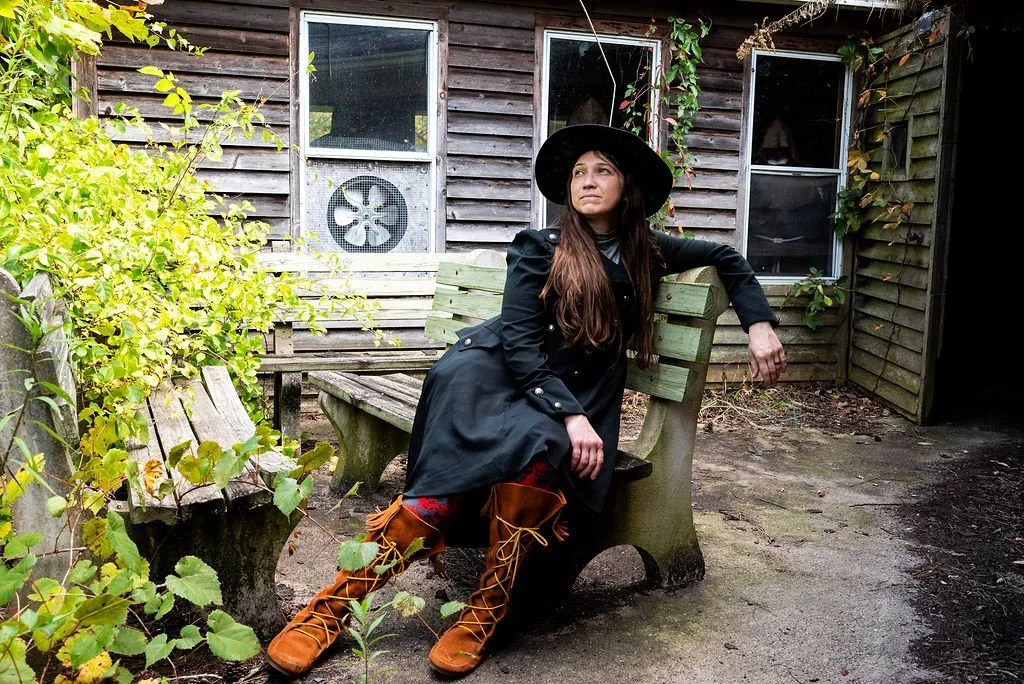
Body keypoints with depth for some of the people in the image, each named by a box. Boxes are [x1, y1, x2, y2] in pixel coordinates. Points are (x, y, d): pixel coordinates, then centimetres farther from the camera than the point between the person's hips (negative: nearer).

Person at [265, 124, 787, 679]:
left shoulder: (646, 252, 14)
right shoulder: (539, 249, 5)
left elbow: (727, 259, 28)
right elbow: (518, 341, -5)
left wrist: (759, 325, 12)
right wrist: (570, 415, -18)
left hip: (581, 398, 1)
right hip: (505, 372, -1)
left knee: (532, 449, -35)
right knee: (456, 468, -30)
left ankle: (485, 611, -23)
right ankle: (335, 604, -25)